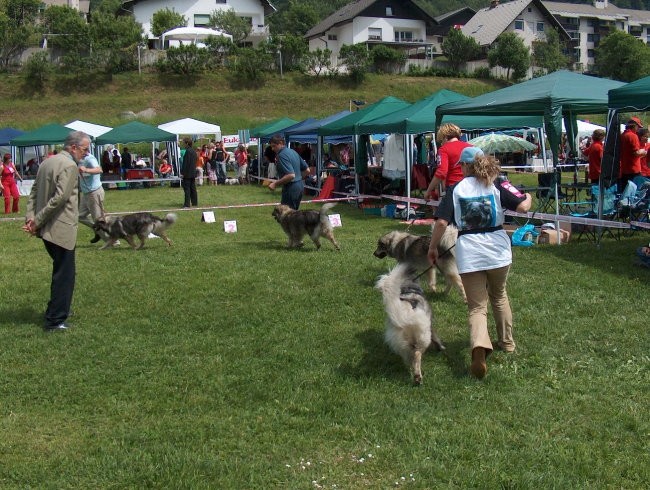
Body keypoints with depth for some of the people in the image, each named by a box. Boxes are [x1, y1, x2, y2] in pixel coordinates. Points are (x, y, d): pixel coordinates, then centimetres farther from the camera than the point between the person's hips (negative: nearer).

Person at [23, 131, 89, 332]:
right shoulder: (70, 166, -16)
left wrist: (30, 217, 1)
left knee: (61, 271, 24)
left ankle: (59, 310, 35)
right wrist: (37, 221, -15)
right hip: (62, 229, -9)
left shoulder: (47, 162, 14)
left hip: (46, 229, 9)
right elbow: (60, 198, -23)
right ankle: (55, 321, 5)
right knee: (64, 275, 0)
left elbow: (34, 192, 10)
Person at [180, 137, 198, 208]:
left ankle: (187, 204, -7)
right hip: (193, 173, 9)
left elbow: (185, 163, -18)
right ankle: (195, 202, 17)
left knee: (187, 188, -6)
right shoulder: (194, 151, 12)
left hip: (187, 173, -9)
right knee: (193, 188, 13)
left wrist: (182, 172, -15)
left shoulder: (187, 151, -16)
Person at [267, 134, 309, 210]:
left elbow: (291, 175, -26)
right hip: (300, 186, 10)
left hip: (291, 188, -10)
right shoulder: (293, 152, 13)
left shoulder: (282, 155, -15)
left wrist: (275, 184, -20)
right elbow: (307, 170, 17)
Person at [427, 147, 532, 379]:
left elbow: (442, 222, -8)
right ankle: (507, 342, 40)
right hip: (498, 250, 2)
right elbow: (523, 207, -8)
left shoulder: (455, 190, 2)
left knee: (477, 307, 2)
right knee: (499, 296, 28)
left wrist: (433, 247, 5)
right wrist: (528, 198, 15)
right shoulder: (497, 185, 2)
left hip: (468, 254, -2)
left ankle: (479, 347, -26)